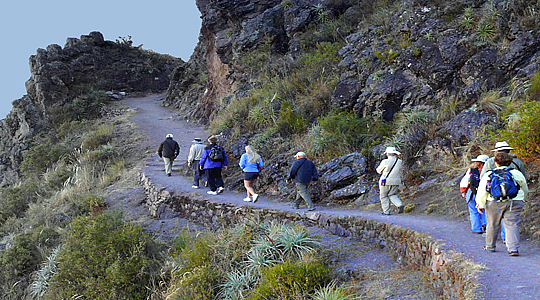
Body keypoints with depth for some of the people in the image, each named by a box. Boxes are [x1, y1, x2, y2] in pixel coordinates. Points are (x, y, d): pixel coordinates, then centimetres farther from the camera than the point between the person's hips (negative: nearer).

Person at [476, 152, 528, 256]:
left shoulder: (488, 175, 2)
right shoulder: (517, 173, 8)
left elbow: (482, 192, -2)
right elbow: (525, 190, 20)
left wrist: (480, 204, 5)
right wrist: (522, 199, 36)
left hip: (494, 203, 0)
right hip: (515, 203, 1)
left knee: (493, 224, 12)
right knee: (512, 225, 0)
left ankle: (490, 246, 26)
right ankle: (513, 248, -12)